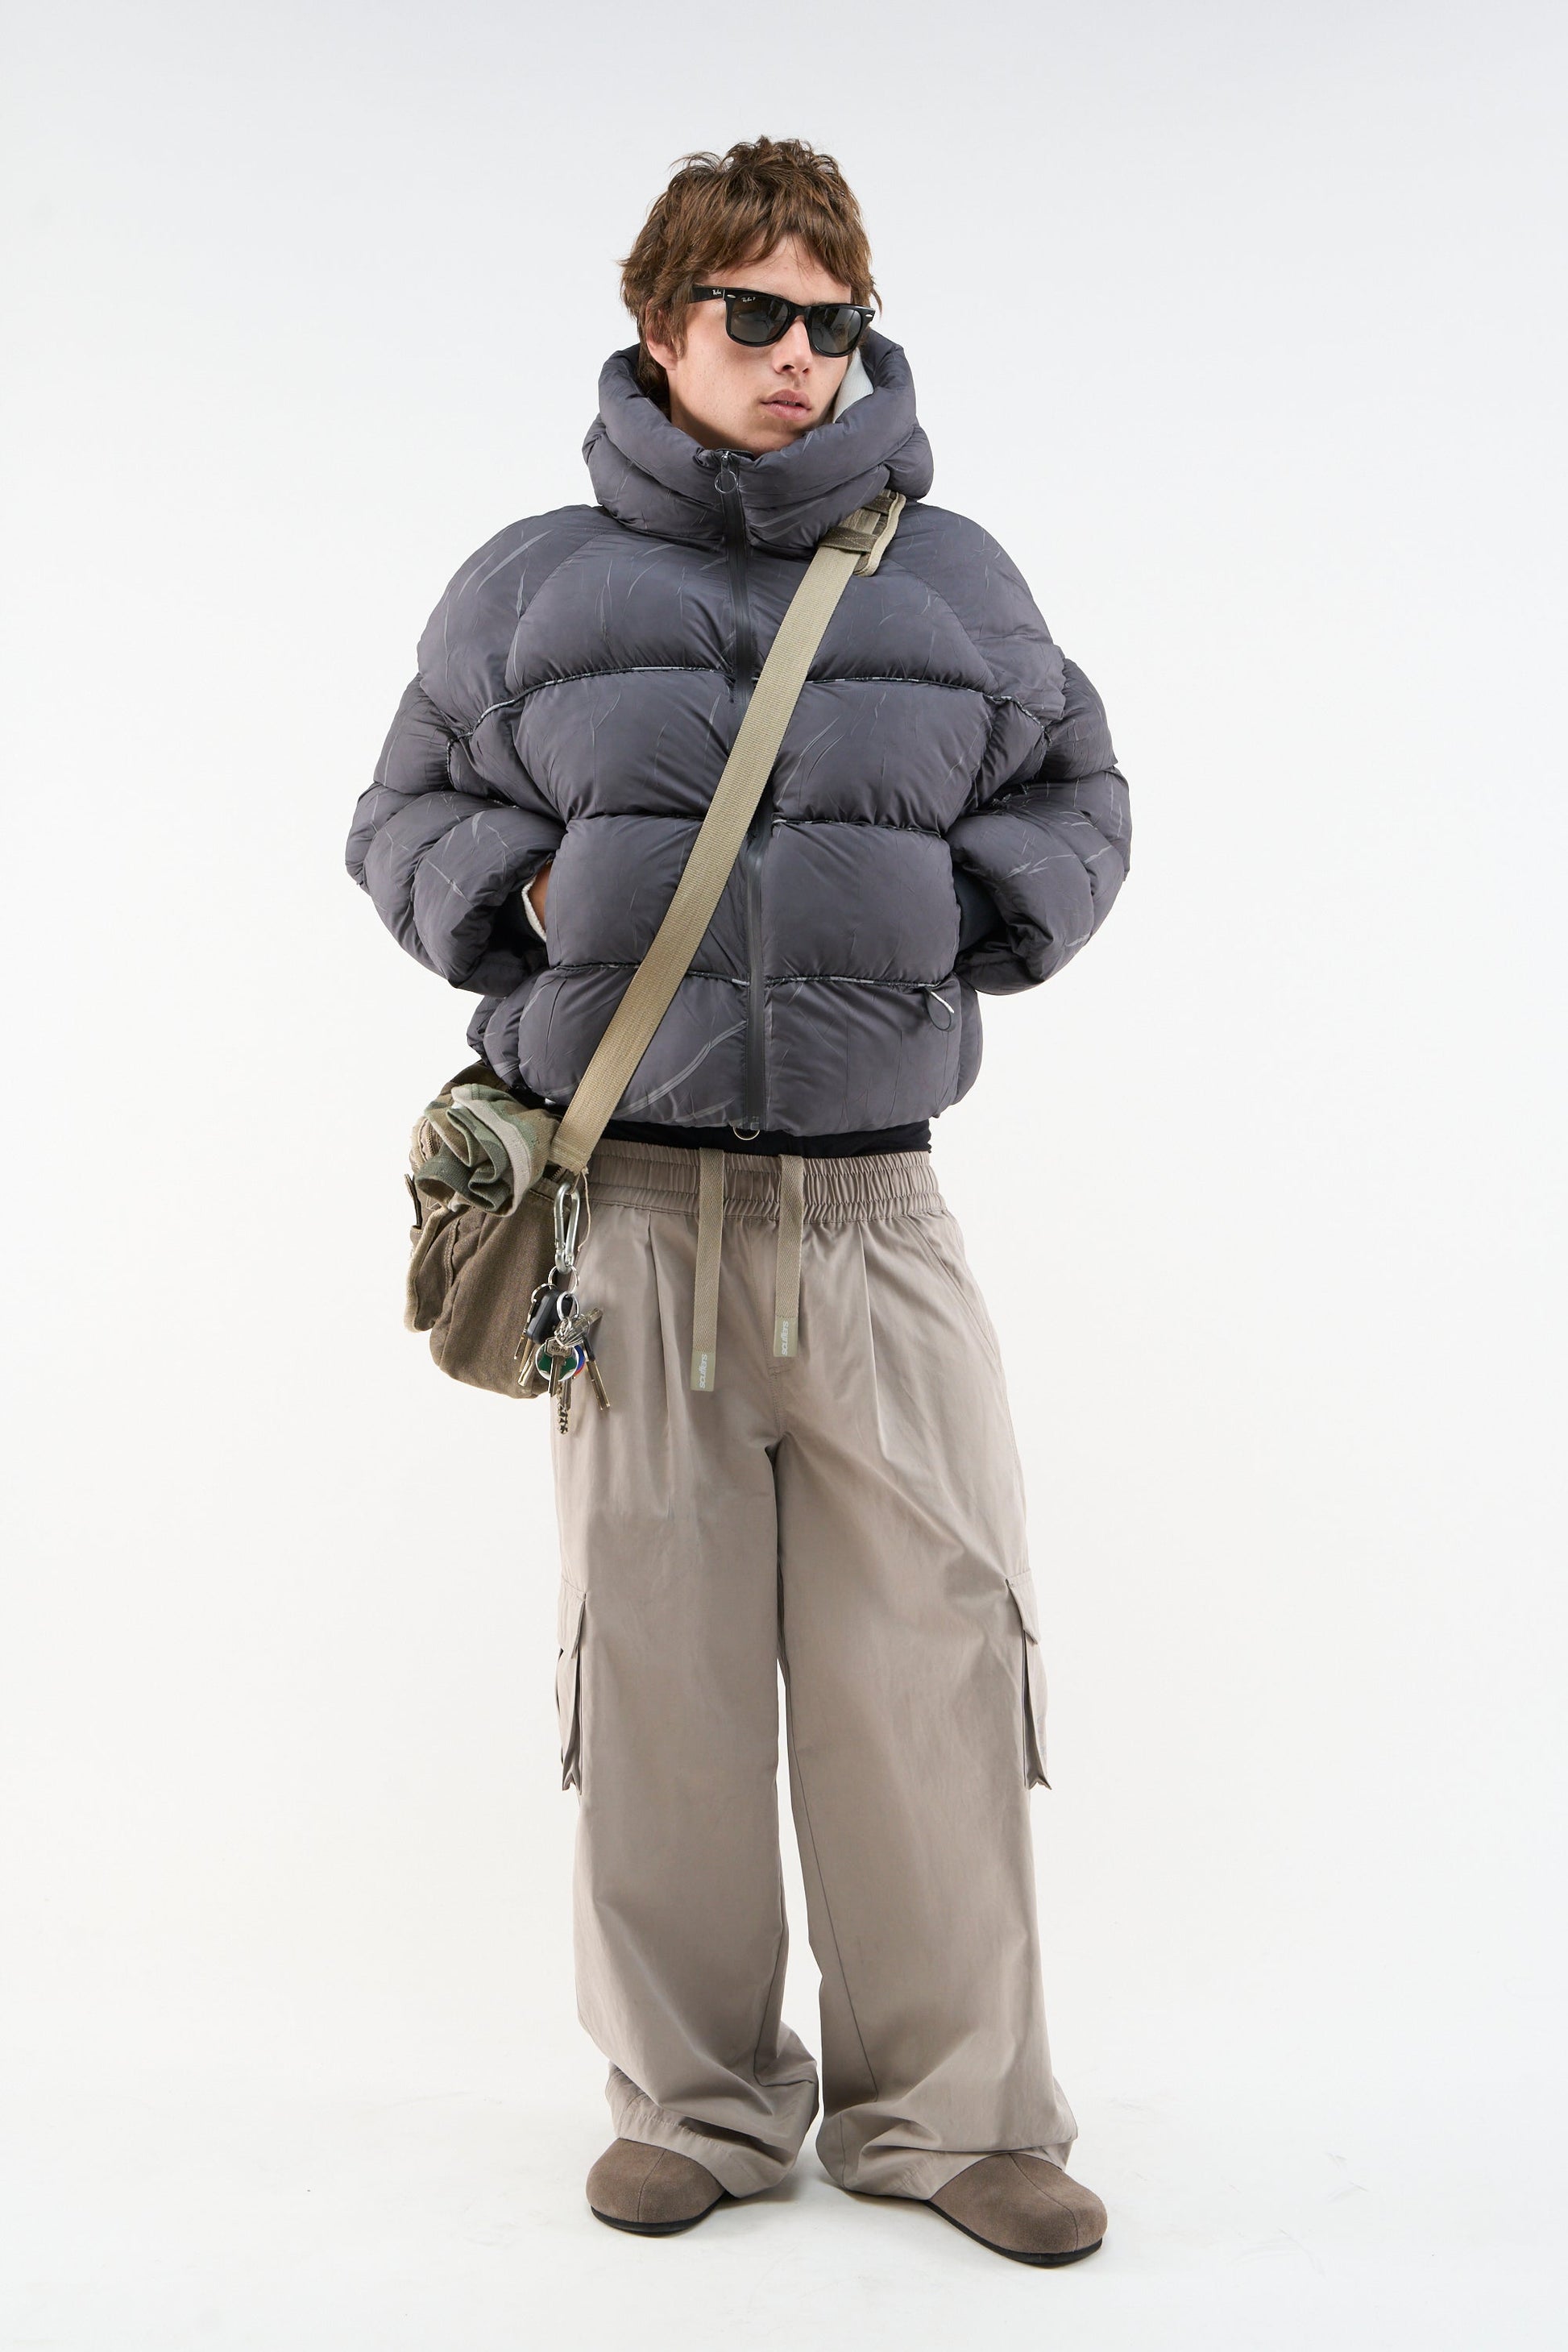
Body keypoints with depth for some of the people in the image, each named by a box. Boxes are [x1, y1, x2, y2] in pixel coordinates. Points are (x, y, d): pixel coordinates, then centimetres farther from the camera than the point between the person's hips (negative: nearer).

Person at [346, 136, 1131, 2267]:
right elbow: (404, 816, 17)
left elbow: (1079, 797, 20)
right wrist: (526, 895, -3)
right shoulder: (533, 588, 9)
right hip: (628, 1208, 0)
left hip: (874, 1209, 1)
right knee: (656, 1662, 5)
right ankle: (697, 2098, 23)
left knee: (933, 1653, 1)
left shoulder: (951, 578, 11)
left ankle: (951, 2107, 19)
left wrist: (969, 911, 1)